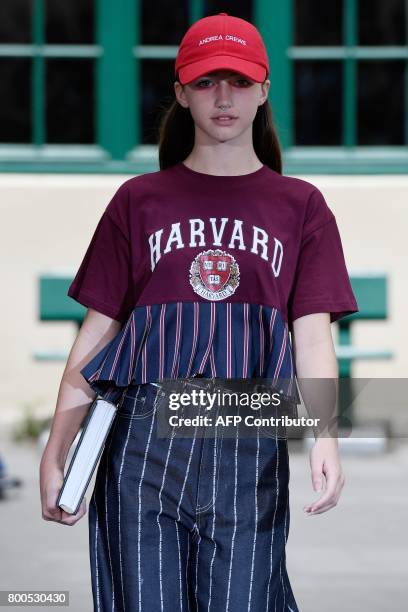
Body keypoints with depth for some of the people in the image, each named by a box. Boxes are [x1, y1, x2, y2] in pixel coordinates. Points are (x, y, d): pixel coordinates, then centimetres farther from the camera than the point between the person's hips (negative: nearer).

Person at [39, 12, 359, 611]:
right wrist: (56, 453, 2)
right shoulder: (139, 201, 12)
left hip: (250, 449, 0)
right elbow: (96, 333, 10)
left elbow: (312, 331, 2)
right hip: (145, 443, 0)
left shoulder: (299, 205, 11)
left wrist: (324, 439, -16)